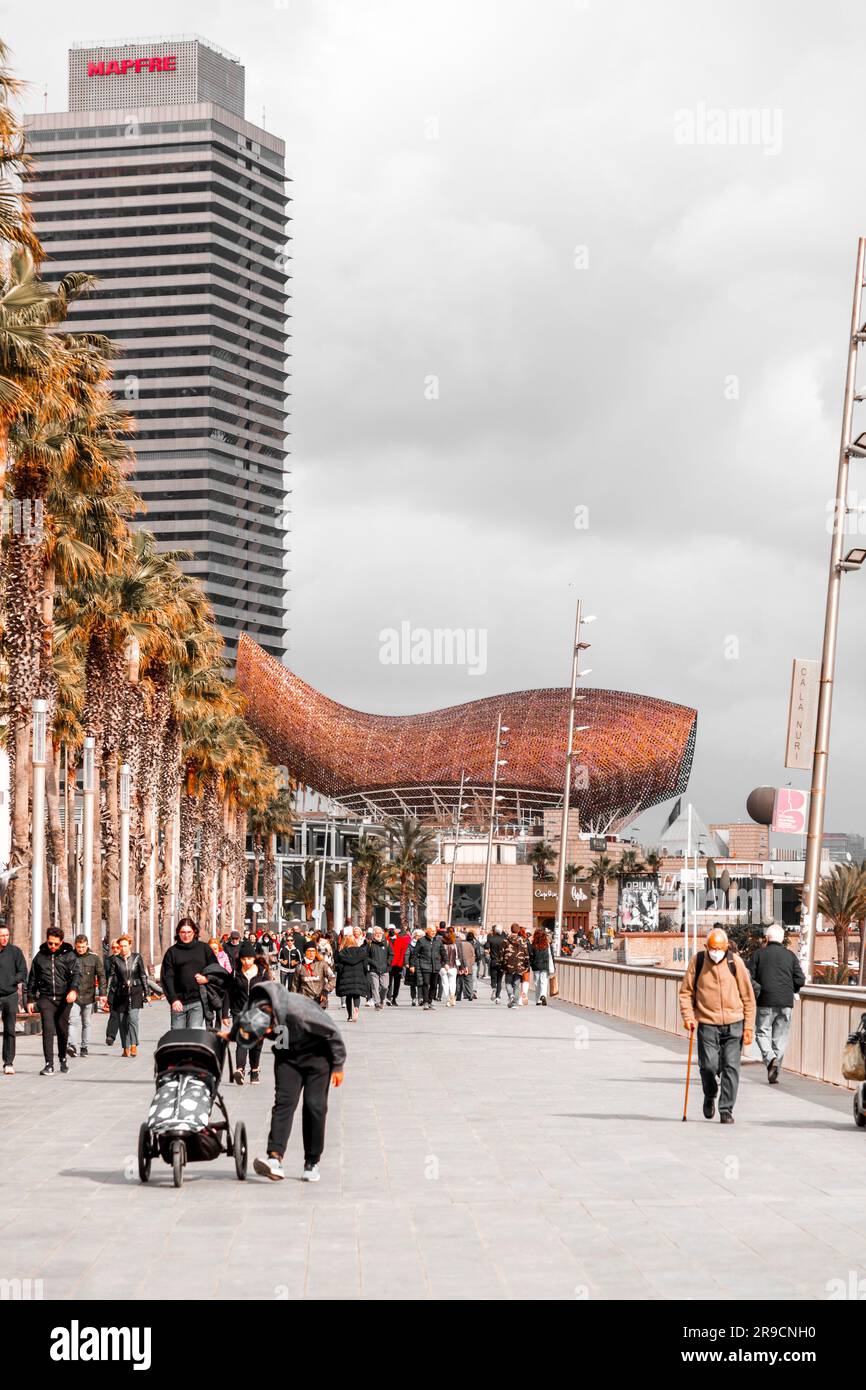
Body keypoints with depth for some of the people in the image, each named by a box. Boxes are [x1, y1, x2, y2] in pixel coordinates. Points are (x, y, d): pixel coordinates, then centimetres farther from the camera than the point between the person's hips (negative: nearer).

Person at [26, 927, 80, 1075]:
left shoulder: (69, 955, 3)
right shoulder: (40, 956, 10)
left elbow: (75, 974, -8)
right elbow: (32, 979, 15)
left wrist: (73, 990, -27)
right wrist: (30, 999, 11)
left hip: (64, 999, 0)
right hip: (45, 999, 1)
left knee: (62, 1030, 8)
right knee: (48, 1030, -11)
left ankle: (62, 1058, 31)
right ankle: (49, 1064, -12)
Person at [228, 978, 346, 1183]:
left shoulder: (298, 1011, -39)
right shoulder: (253, 1014, -23)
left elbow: (333, 1033, -23)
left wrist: (338, 1066, -15)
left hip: (317, 1055, -4)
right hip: (287, 1057, 4)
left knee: (314, 1105, -9)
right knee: (284, 1101, -13)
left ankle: (312, 1163, 4)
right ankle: (275, 1159, -26)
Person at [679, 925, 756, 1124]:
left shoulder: (735, 962, -1)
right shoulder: (697, 962, 0)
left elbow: (748, 997, 4)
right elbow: (685, 992, 8)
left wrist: (749, 1026, 1)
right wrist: (688, 1016, -6)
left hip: (734, 1024, 0)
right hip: (707, 1024, 0)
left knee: (731, 1067, -4)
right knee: (708, 1065, -4)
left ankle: (726, 1110, 6)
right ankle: (709, 1097, 26)